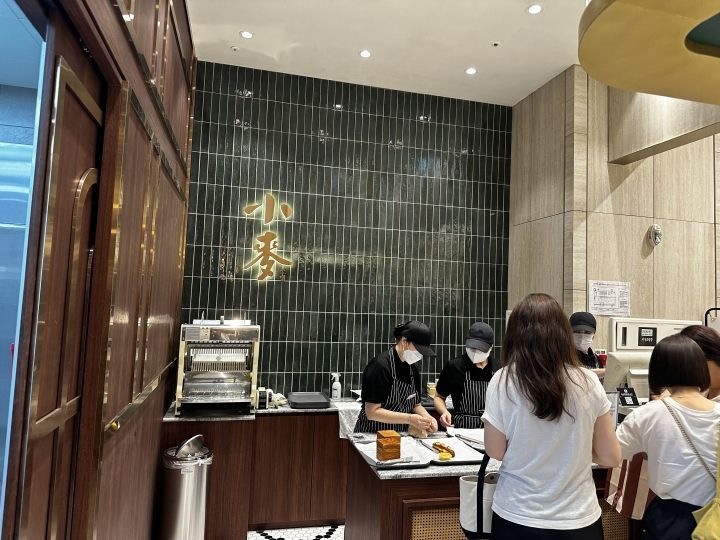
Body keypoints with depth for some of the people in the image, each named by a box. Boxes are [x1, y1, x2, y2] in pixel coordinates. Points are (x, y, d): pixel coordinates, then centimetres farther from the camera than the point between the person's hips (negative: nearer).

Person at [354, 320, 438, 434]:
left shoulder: (412, 369, 10)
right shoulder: (379, 366, -16)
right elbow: (372, 412, -19)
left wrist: (427, 418, -5)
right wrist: (409, 419, -26)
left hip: (400, 436, 6)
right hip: (373, 434, -6)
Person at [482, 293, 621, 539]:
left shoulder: (502, 382, -15)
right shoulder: (588, 383, -9)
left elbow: (495, 452, -5)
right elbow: (610, 458, -2)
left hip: (517, 519, -1)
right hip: (578, 519, 1)